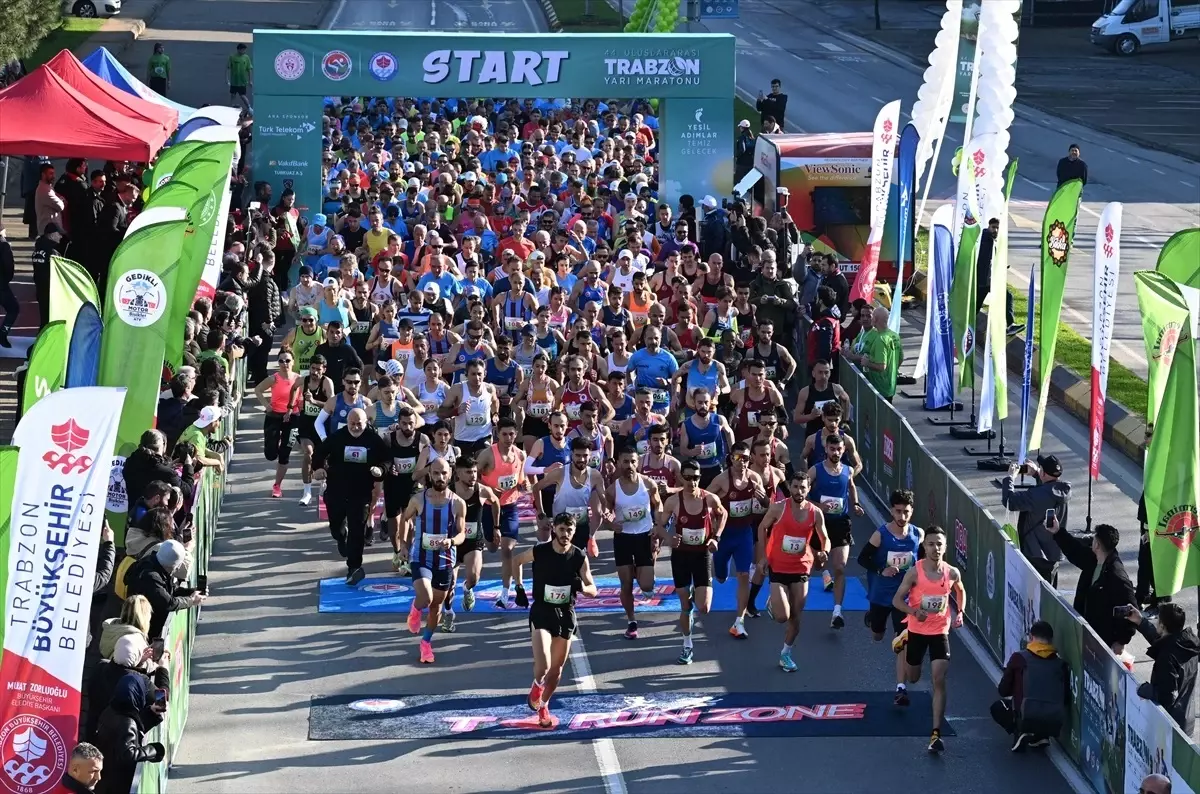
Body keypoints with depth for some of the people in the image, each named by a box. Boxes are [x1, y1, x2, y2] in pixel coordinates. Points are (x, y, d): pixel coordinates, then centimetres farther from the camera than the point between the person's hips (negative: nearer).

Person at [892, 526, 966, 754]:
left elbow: (960, 591, 17)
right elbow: (897, 600, -11)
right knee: (913, 678, 18)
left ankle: (936, 733, -14)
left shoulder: (952, 573, -6)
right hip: (917, 631, 0)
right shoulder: (914, 572, -15)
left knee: (939, 680, -13)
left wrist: (960, 612, 2)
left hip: (940, 632, 0)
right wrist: (914, 611, -30)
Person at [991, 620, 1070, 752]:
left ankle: (1020, 732, 3)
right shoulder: (1061, 663, 10)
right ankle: (1040, 736, 14)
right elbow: (1066, 698, 17)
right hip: (1054, 724, 4)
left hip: (1027, 718, -4)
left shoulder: (1019, 658, 3)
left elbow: (1003, 691, 11)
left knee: (997, 708, 28)